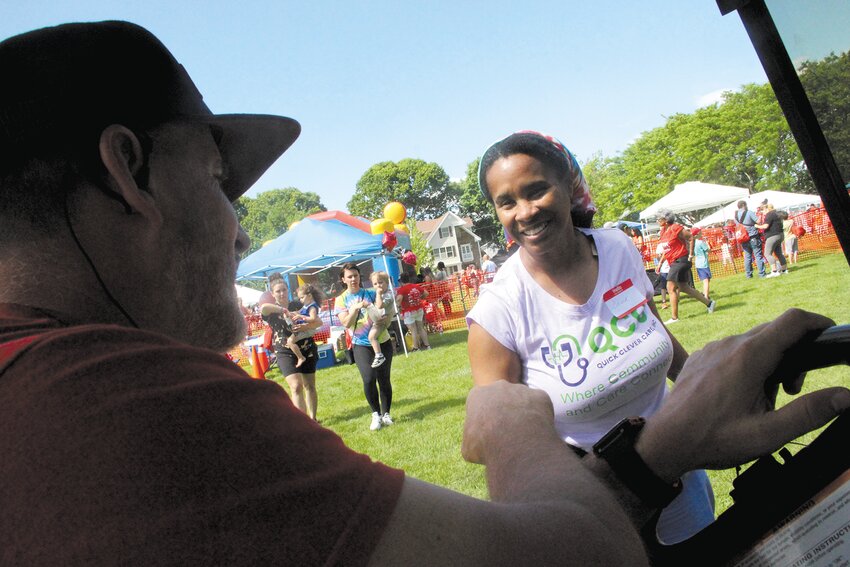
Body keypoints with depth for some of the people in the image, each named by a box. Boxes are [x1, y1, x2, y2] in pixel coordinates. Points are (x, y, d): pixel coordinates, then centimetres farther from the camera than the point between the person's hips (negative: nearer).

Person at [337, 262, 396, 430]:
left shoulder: (370, 293, 4)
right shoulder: (341, 299, 2)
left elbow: (382, 313, 0)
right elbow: (346, 323, -9)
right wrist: (356, 307, -21)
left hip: (383, 342, 2)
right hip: (361, 345, -1)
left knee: (384, 379, 3)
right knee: (369, 378, -17)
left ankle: (386, 414, 20)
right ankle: (376, 414, 2)